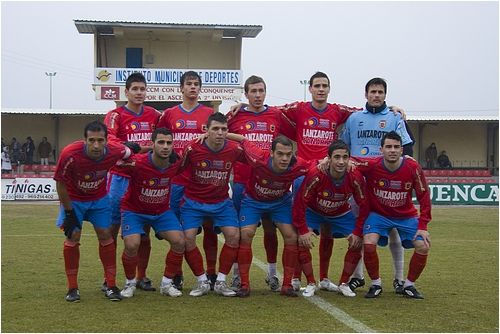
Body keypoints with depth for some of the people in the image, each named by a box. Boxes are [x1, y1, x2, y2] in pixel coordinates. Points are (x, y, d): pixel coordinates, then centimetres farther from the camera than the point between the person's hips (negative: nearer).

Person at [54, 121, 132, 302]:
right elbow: (61, 184, -19)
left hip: (99, 198, 2)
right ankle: (72, 288, 3)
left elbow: (130, 151, -2)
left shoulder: (115, 151, -29)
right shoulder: (70, 154, -35)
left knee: (105, 235, -1)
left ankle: (111, 286, 8)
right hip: (74, 199, -2)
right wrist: (69, 214, -15)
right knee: (72, 237, -8)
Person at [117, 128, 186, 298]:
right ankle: (130, 283, 5)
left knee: (179, 241, -12)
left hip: (162, 211, 4)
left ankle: (166, 284, 7)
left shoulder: (176, 164, -14)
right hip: (134, 210, -4)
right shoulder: (136, 163, -29)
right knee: (132, 244, -23)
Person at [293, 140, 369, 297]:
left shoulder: (355, 178, -27)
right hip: (314, 212, -2)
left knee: (357, 242, -12)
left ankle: (343, 284, 6)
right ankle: (311, 284, -6)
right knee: (301, 241, -22)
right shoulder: (315, 175, -35)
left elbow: (364, 206, -13)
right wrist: (303, 230, -28)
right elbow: (299, 203, -25)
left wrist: (358, 232, -17)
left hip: (342, 214, 2)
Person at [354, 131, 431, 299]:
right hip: (378, 214, -1)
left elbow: (424, 197, -12)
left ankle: (409, 285, 9)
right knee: (368, 243, -26)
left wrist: (422, 226, -15)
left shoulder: (412, 167, -21)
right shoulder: (372, 165, -23)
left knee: (423, 246, -15)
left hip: (406, 216, 1)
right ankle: (375, 284, 0)